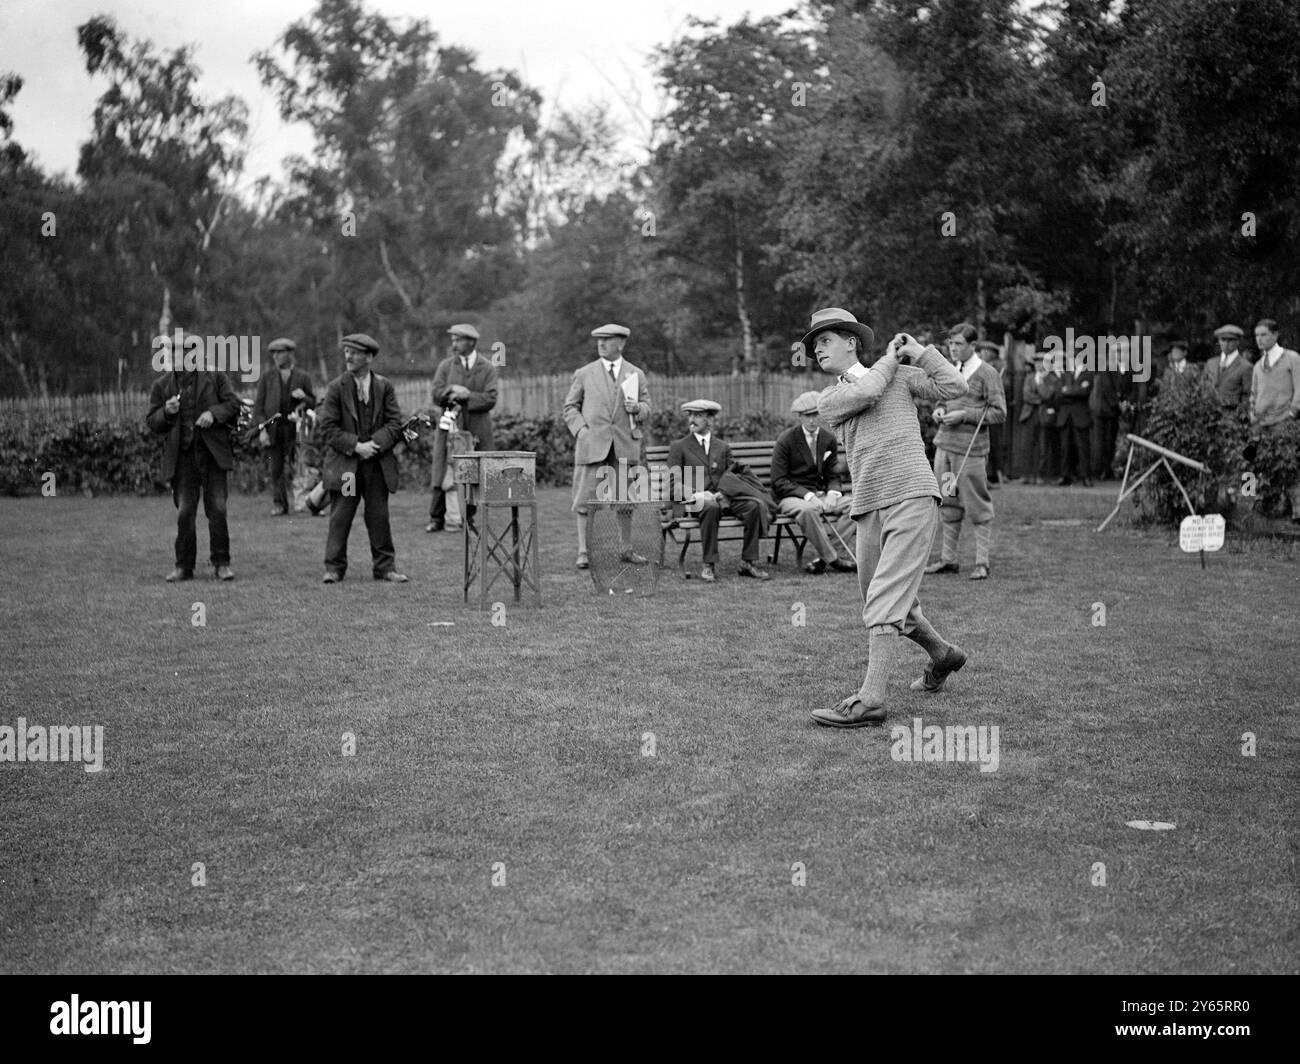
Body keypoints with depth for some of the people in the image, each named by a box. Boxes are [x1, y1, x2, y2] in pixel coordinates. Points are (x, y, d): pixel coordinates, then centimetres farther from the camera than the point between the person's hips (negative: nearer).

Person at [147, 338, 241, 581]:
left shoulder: (215, 377, 7)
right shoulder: (161, 385, 10)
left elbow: (233, 404, 4)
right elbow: (152, 422, 10)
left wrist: (214, 413, -13)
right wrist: (166, 412, -11)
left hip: (212, 452, -1)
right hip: (180, 456, 1)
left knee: (217, 509, -4)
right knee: (184, 512, -1)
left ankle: (221, 563, 6)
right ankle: (184, 566, 8)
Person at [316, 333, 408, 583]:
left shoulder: (384, 387, 5)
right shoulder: (336, 387, 0)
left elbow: (394, 424, 1)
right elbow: (327, 428, -5)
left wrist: (372, 445, -14)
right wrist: (356, 446, -14)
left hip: (377, 463, 1)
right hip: (344, 464, -1)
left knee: (379, 517, 5)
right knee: (340, 517, 0)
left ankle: (384, 567, 14)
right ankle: (334, 568, 9)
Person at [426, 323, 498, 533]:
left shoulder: (487, 368, 4)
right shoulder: (446, 365, 9)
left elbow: (490, 399, -6)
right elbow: (437, 394, -1)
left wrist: (465, 396, -16)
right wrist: (454, 390, -18)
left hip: (477, 430, 0)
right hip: (450, 427, 0)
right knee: (444, 473, -3)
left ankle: (467, 518, 12)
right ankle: (437, 518, 4)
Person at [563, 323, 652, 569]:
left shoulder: (636, 375, 11)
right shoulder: (584, 374, 8)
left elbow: (647, 410, 13)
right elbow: (570, 407, 10)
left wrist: (638, 408, -10)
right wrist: (581, 430, -6)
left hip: (625, 446, 1)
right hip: (592, 445, -1)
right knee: (586, 500, -5)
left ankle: (625, 549, 20)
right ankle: (584, 551, 0)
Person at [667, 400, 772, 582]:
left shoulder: (723, 447, 21)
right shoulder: (678, 446, 11)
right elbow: (675, 483, 1)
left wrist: (722, 494, -10)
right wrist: (695, 495, -19)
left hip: (720, 499, 3)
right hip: (691, 502, -3)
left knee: (754, 505, -25)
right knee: (711, 508, -39)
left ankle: (747, 563, -22)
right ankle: (708, 565, -32)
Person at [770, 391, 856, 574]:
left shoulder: (828, 439, 9)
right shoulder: (785, 440, -6)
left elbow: (833, 476, 13)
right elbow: (779, 482, -10)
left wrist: (833, 493, -12)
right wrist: (808, 496, -22)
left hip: (819, 495, 5)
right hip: (791, 497, -5)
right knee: (808, 510, -39)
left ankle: (823, 558, -27)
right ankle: (833, 559, -28)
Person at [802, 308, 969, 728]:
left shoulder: (900, 375, 12)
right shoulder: (828, 401, 14)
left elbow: (954, 387, 4)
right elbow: (866, 393, -5)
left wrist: (917, 351, 5)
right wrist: (888, 357, 8)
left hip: (912, 497, -5)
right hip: (868, 508, 5)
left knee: (885, 601, -14)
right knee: (887, 603, 14)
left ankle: (869, 700, -18)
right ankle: (942, 654, 40)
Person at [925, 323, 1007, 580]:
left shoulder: (987, 373, -6)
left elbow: (999, 414, -8)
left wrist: (964, 415, -15)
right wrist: (939, 410, 4)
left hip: (970, 448, -7)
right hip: (945, 443, 7)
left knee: (977, 506, -2)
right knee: (948, 504, 10)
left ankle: (982, 562, 3)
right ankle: (948, 558, 18)